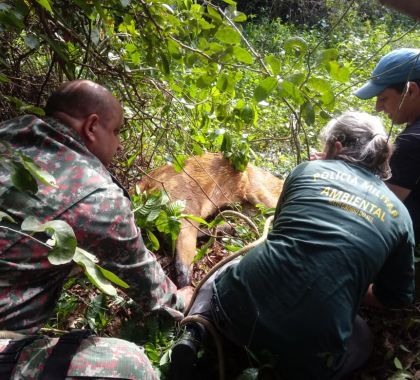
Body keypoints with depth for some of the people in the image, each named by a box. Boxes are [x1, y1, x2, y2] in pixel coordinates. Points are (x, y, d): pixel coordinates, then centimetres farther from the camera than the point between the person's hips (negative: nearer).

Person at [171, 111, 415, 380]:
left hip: (241, 305, 2)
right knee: (363, 338, 34)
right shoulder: (399, 215, 8)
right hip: (312, 346, -1)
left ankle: (196, 334, 7)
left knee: (219, 276, 37)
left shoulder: (308, 170, 7)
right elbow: (397, 297, 19)